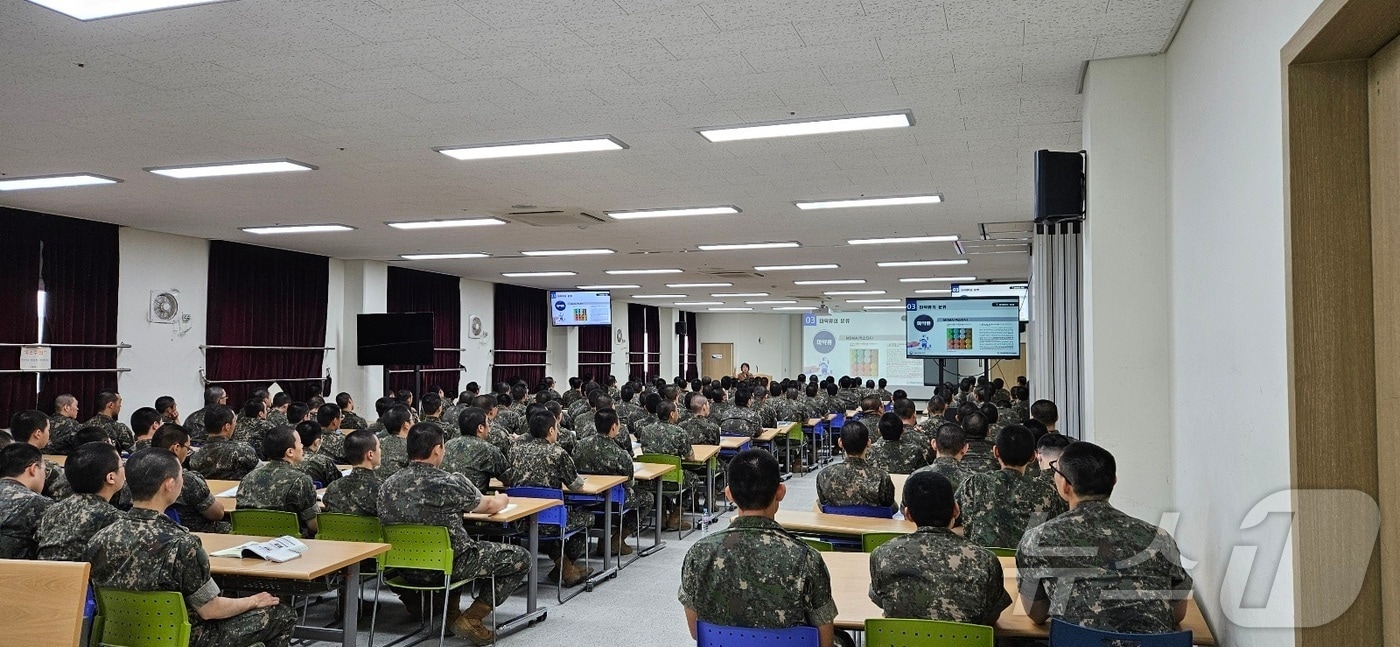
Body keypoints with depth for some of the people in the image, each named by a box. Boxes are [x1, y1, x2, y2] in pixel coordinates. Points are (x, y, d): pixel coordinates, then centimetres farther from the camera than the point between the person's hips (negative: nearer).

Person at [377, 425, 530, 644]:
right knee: (521, 558, 6)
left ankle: (451, 612, 30)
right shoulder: (451, 483, -18)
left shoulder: (388, 485, -3)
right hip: (448, 566, -7)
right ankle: (471, 619, 2)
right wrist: (501, 501, 25)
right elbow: (488, 506, 1)